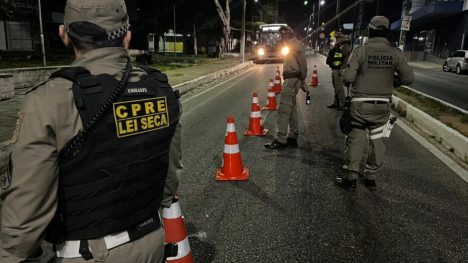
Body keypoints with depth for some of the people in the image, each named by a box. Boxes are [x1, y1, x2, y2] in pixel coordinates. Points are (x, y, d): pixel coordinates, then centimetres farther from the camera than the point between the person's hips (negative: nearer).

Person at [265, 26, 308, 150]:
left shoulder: (295, 45, -10)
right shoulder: (292, 45, 22)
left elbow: (302, 64, -16)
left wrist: (302, 81, -14)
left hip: (292, 80, -11)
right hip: (290, 79, 11)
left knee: (284, 109, -13)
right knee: (291, 108, 14)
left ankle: (281, 140, -13)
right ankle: (292, 137, 22)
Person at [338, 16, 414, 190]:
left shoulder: (360, 51, -9)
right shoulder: (396, 53, -1)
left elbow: (348, 78, -14)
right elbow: (409, 78, 1)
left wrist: (349, 83, 9)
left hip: (360, 104, -2)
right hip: (383, 105, 3)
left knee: (356, 140, 5)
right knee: (377, 140, 13)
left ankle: (350, 177, 10)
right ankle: (371, 177, 23)